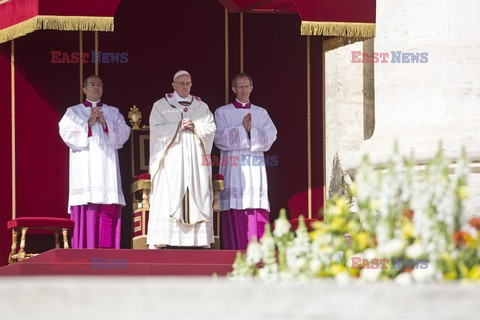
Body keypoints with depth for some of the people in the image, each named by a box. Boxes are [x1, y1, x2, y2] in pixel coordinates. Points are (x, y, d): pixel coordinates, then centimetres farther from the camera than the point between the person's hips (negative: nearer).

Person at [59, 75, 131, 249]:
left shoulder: (113, 112, 18)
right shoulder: (73, 112, 13)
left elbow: (124, 134, 5)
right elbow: (67, 134, -2)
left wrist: (105, 124, -8)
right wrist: (88, 124, -9)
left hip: (107, 169, 2)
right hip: (84, 170, -2)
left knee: (108, 215, -6)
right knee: (86, 214, -11)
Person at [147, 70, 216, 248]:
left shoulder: (201, 107, 15)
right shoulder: (160, 106, 7)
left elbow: (211, 128, 5)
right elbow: (157, 128, -5)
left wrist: (194, 127, -11)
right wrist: (178, 126, -12)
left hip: (195, 159, 3)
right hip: (171, 159, -3)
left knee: (198, 197, -1)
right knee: (166, 198, -10)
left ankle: (203, 241, -1)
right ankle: (158, 241, -14)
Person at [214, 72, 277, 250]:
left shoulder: (261, 113, 15)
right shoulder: (222, 112, 9)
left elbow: (270, 136, 1)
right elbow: (220, 138, -6)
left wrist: (251, 130, -13)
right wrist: (243, 129, -11)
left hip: (255, 169, 2)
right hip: (233, 169, -2)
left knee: (257, 214, -4)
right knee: (234, 213, -8)